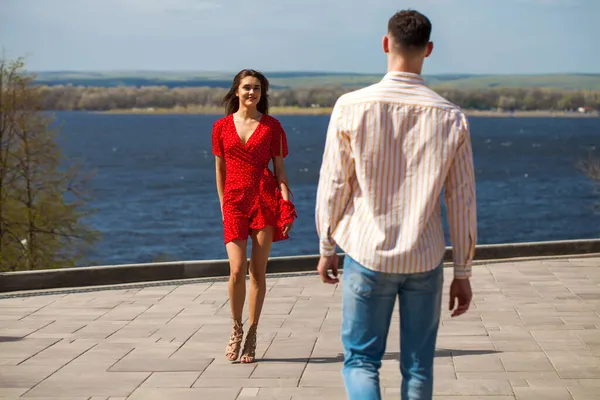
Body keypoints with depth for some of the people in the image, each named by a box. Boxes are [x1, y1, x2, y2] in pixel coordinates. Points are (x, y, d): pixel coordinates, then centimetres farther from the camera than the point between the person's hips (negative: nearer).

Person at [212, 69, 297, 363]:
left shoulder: (271, 126, 6)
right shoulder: (221, 127, 8)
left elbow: (279, 168, 6)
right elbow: (220, 169, 14)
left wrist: (285, 203, -4)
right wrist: (223, 205, 11)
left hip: (265, 198, 0)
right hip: (235, 201, 0)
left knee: (258, 271, 1)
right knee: (237, 270, -10)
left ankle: (252, 334, 12)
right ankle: (236, 328, 11)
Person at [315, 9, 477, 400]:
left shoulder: (351, 107, -8)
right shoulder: (452, 118, -4)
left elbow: (333, 185, -3)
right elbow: (462, 204, 0)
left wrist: (327, 248, 12)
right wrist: (463, 273, 9)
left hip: (367, 255, -1)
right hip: (426, 261, 1)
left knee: (361, 360, 9)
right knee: (418, 366, 13)